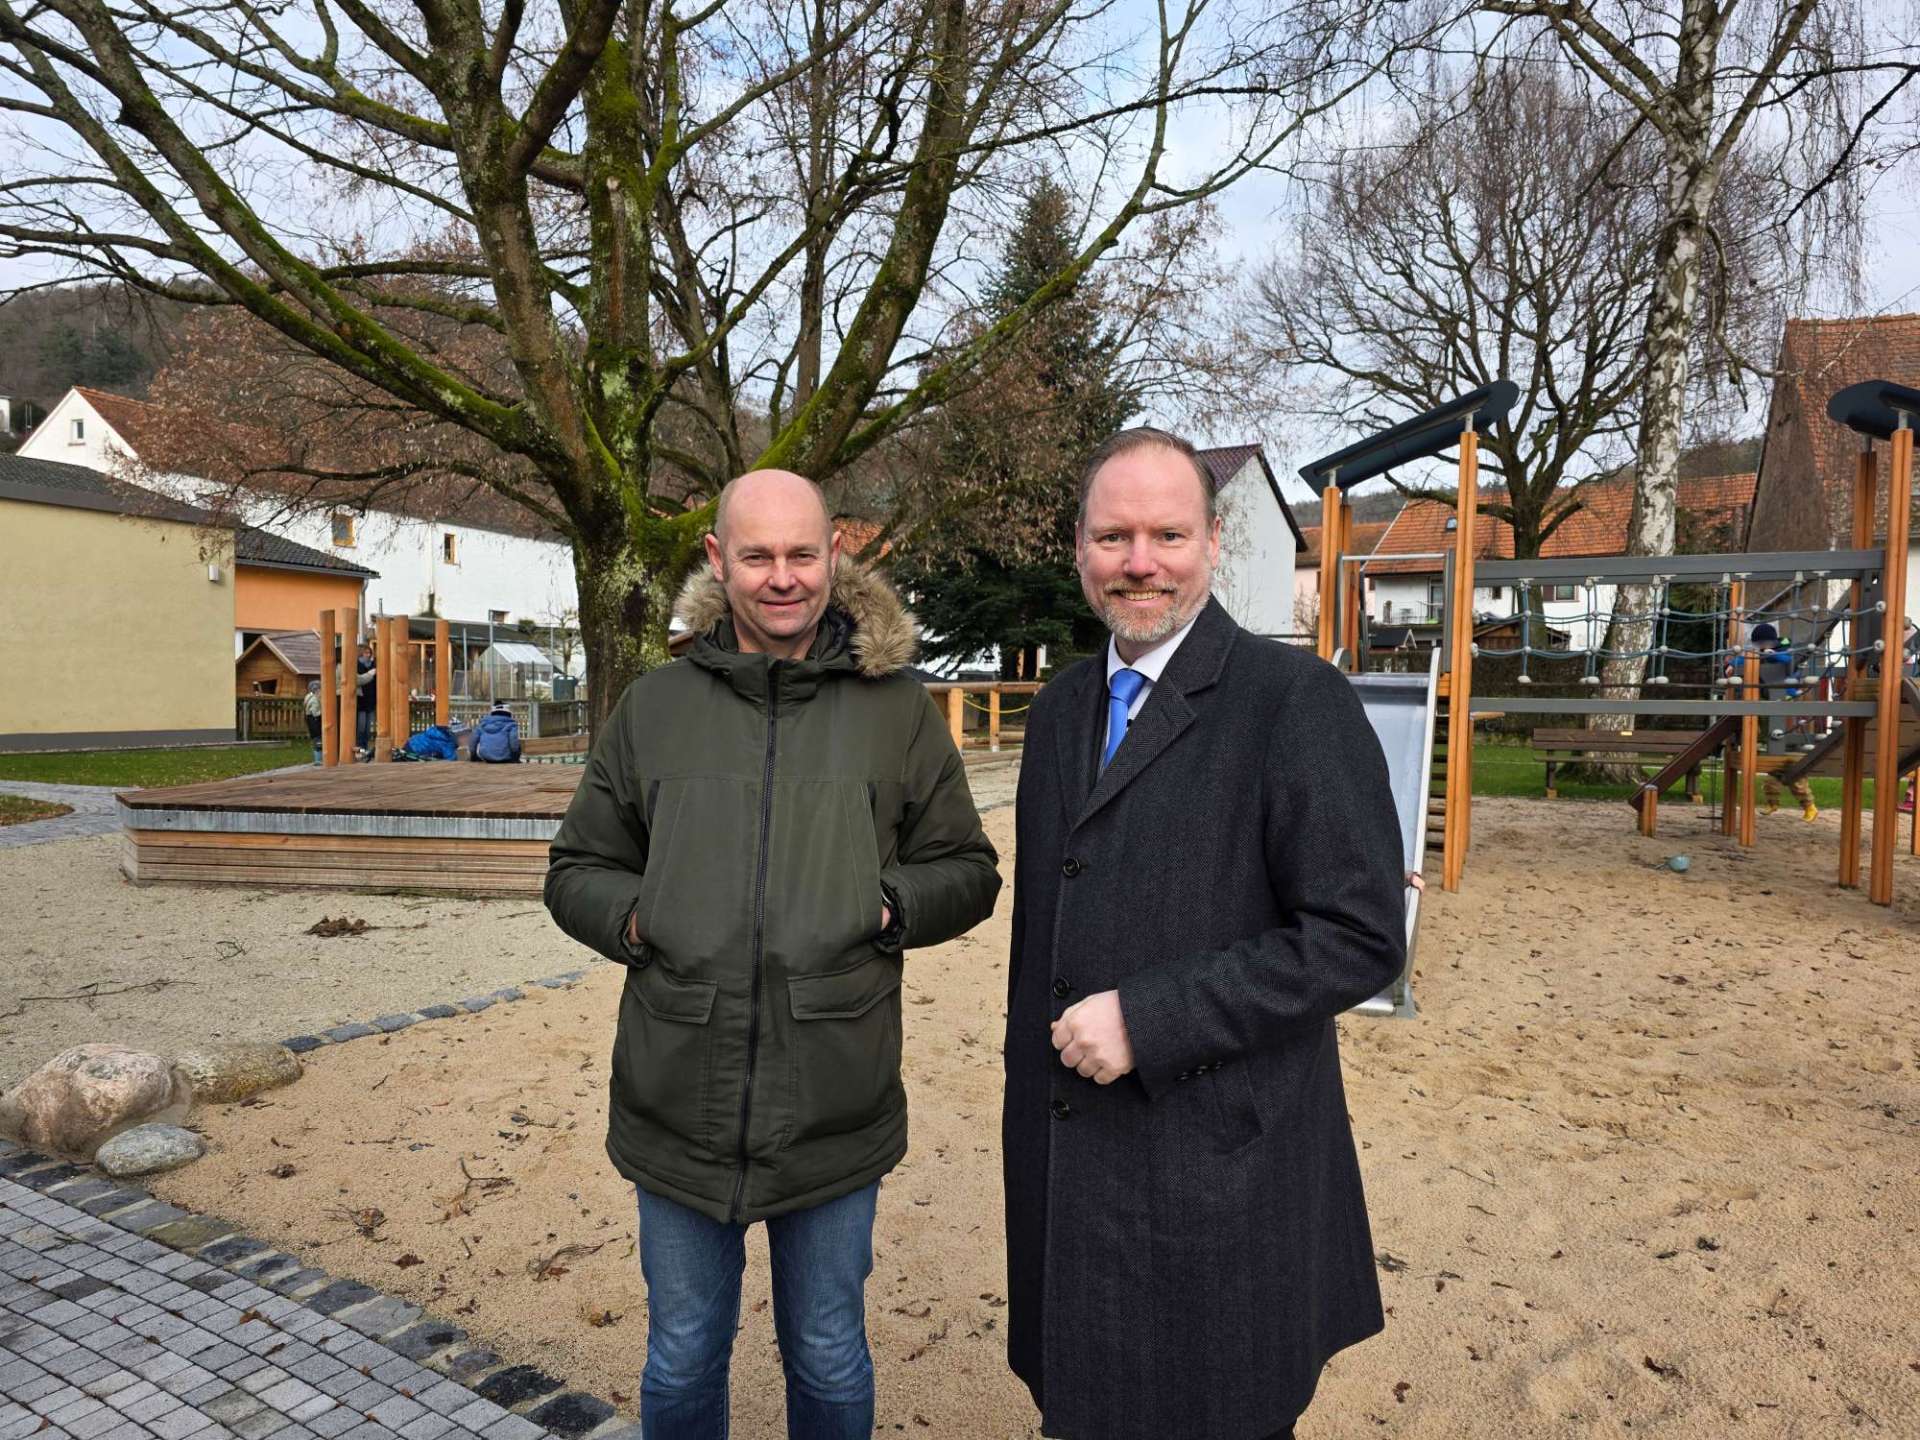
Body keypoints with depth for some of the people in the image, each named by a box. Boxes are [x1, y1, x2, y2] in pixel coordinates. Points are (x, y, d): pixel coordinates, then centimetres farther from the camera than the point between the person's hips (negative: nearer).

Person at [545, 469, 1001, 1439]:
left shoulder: (897, 708, 0)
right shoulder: (654, 707, 3)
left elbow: (968, 873, 5)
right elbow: (576, 870, 11)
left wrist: (889, 906, -14)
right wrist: (632, 918, -10)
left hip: (835, 1106, -1)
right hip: (678, 1104, 1)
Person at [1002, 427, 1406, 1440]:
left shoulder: (1296, 700, -13)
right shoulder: (1063, 706, 8)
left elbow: (1361, 934, -19)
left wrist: (1146, 1020, -20)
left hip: (1221, 1172, -6)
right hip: (1066, 1164, 6)